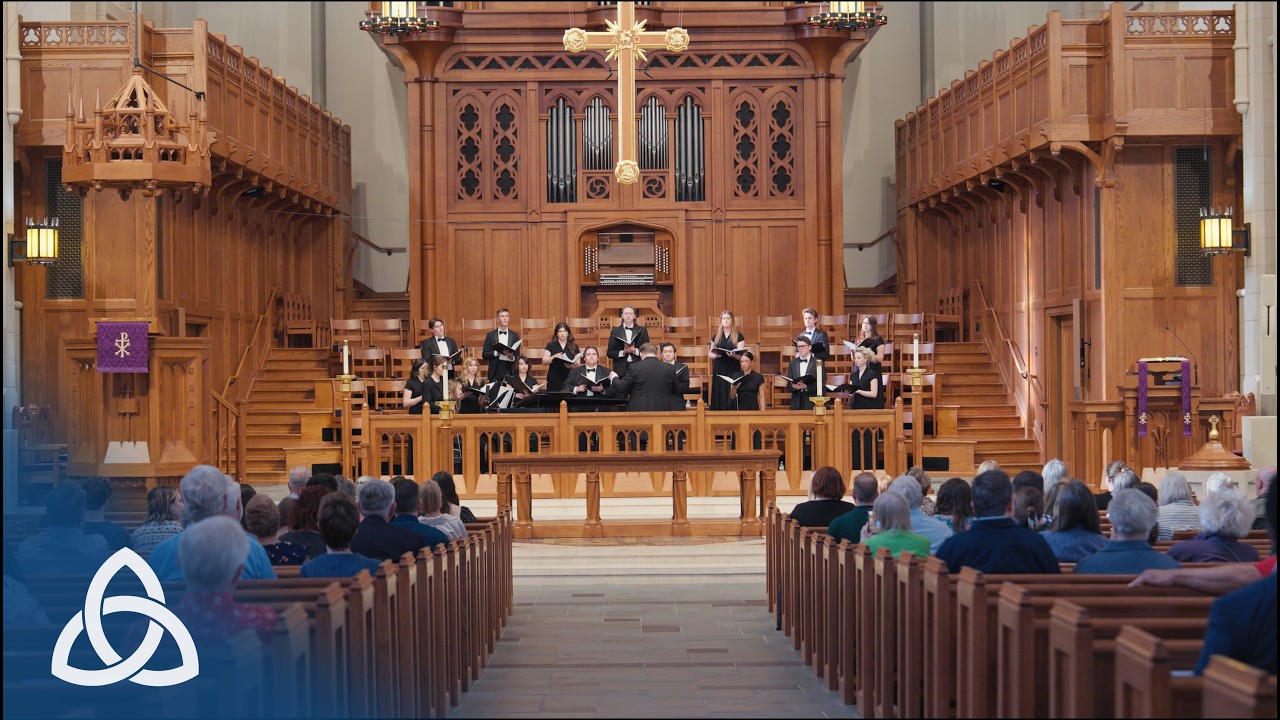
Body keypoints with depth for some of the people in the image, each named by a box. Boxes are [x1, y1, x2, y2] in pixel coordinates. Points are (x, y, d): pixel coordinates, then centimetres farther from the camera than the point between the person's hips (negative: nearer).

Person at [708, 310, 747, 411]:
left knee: (731, 397, -8)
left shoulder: (738, 336, 3)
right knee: (719, 397, -1)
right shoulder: (716, 336, 12)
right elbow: (709, 353, 14)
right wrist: (715, 355, -8)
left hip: (733, 370, -3)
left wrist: (733, 355, -25)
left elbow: (741, 355, -4)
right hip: (719, 370, 3)